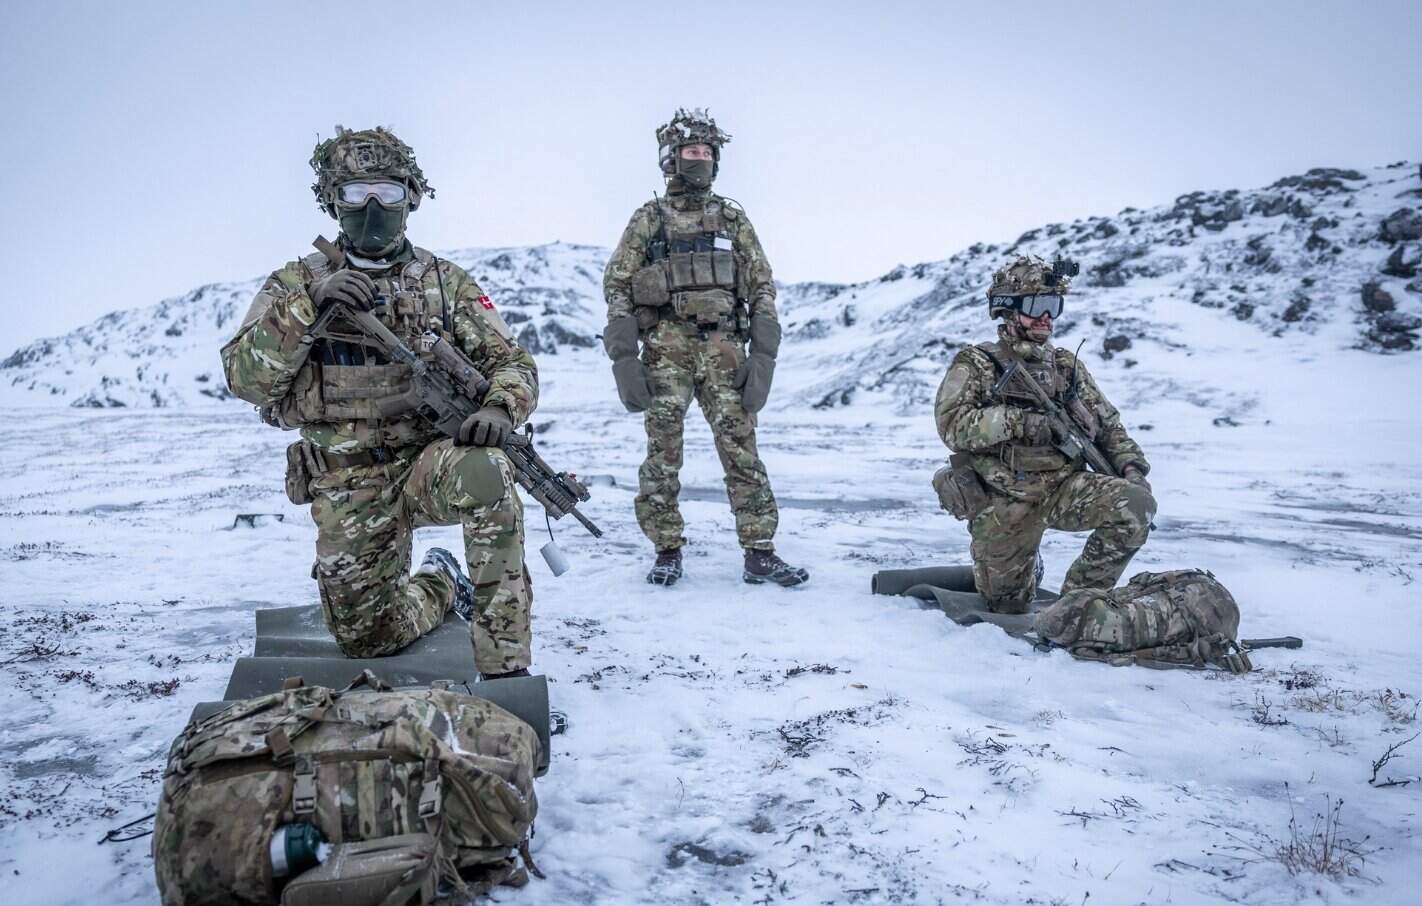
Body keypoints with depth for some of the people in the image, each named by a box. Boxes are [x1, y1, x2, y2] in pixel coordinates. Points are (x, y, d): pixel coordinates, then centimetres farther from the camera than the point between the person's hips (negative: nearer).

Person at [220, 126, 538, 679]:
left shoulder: (444, 281, 4)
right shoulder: (298, 283, 3)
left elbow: (512, 362, 3)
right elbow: (245, 378, -9)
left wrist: (498, 408, -21)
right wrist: (308, 309, -23)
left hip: (429, 461, -1)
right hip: (349, 489, 1)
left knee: (485, 473, -36)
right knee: (366, 636, 1)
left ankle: (504, 664, -26)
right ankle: (441, 584, 35)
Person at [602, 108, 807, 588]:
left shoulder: (734, 219, 13)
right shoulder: (647, 219, 8)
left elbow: (762, 287, 10)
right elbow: (617, 288, 4)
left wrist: (763, 356, -1)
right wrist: (624, 358, -6)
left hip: (723, 351, 1)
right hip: (665, 351, -1)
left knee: (741, 448, -4)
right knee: (663, 452, 1)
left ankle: (760, 554, 0)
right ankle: (667, 552, 13)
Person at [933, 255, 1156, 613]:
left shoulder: (1067, 366, 13)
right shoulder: (976, 364, -1)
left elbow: (1108, 424, 15)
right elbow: (952, 424, -16)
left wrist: (1130, 464, -3)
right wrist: (1017, 422, -25)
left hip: (1064, 488, 3)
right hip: (1004, 499, -3)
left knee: (1136, 503, -24)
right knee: (1008, 604, 5)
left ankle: (1079, 595, -6)